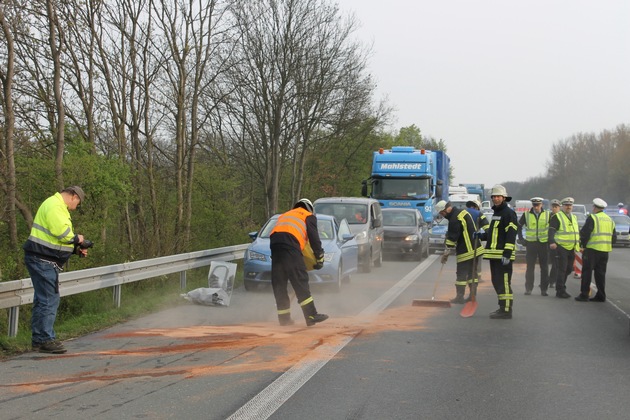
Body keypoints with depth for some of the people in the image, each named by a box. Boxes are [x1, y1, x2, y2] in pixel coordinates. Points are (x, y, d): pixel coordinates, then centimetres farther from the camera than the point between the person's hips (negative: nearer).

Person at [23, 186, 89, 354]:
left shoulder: (60, 207, 21)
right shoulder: (54, 205, -14)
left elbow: (58, 239, 23)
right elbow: (62, 232, -25)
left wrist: (76, 249, 12)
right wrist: (77, 239, -8)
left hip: (44, 261, 11)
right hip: (42, 260, -11)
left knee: (42, 299, 14)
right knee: (49, 299, -9)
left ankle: (38, 339, 20)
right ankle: (46, 339, -5)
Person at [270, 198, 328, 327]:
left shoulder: (284, 215, 39)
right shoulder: (309, 216, 21)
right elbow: (314, 239, 11)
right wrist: (320, 259, 16)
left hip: (274, 241, 6)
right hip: (290, 244, -6)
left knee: (278, 283, 7)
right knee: (300, 281, -10)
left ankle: (284, 318, 7)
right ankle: (311, 316, -16)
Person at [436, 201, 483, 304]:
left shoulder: (454, 219, -20)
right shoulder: (462, 211, 10)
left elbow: (452, 237, -18)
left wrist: (446, 252, -10)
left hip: (465, 251, -10)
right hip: (474, 248, 10)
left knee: (461, 273, -2)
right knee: (472, 272, 12)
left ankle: (460, 297, 1)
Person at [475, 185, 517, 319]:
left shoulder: (509, 213, -9)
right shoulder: (496, 213, 21)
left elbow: (511, 235, -17)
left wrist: (507, 254, -23)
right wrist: (482, 235, 12)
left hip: (503, 255, -10)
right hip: (494, 254, 10)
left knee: (503, 283, -10)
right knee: (497, 282, 14)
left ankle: (506, 310, -8)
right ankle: (504, 307, 23)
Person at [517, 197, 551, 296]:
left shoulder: (547, 215, 1)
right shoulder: (526, 215, 1)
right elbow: (519, 226, 13)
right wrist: (521, 239, 7)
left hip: (544, 243, 0)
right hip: (531, 244, 0)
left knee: (544, 267, 4)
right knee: (530, 267, 1)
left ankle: (544, 289, 11)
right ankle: (528, 288, 7)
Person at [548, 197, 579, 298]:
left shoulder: (574, 217, 19)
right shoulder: (557, 217, -5)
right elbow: (551, 230, -13)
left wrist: (578, 245, 24)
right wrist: (552, 242, -26)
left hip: (572, 248, 7)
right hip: (562, 247, -7)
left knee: (568, 269, 11)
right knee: (561, 269, -6)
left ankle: (561, 288, 23)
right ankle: (560, 291, -2)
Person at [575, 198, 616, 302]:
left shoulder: (592, 218, -8)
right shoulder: (610, 220, 15)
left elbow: (585, 233, -13)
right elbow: (614, 237, 18)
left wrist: (583, 244, 0)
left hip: (592, 249, -7)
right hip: (605, 250, 7)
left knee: (587, 272, -2)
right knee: (600, 273, 11)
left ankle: (584, 294, -3)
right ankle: (601, 296, 10)